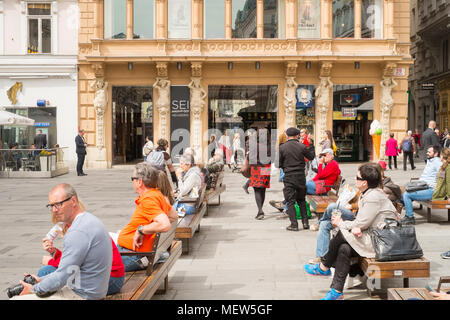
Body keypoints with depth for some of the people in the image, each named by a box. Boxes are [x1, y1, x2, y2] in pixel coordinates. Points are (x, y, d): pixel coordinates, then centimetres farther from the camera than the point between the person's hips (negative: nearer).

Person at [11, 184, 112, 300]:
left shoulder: (78, 232, -23)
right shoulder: (88, 219, 10)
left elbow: (61, 277, -20)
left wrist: (34, 289, -5)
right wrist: (42, 279, 14)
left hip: (81, 295, -10)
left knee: (16, 298, -7)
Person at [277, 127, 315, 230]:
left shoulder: (282, 147, -7)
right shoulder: (302, 146, -3)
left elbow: (278, 164, -4)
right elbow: (311, 157, 13)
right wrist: (311, 144, 22)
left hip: (289, 177, -3)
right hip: (301, 176, 3)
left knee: (290, 201, 3)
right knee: (301, 200, 17)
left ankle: (294, 225, 0)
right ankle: (305, 222, 16)